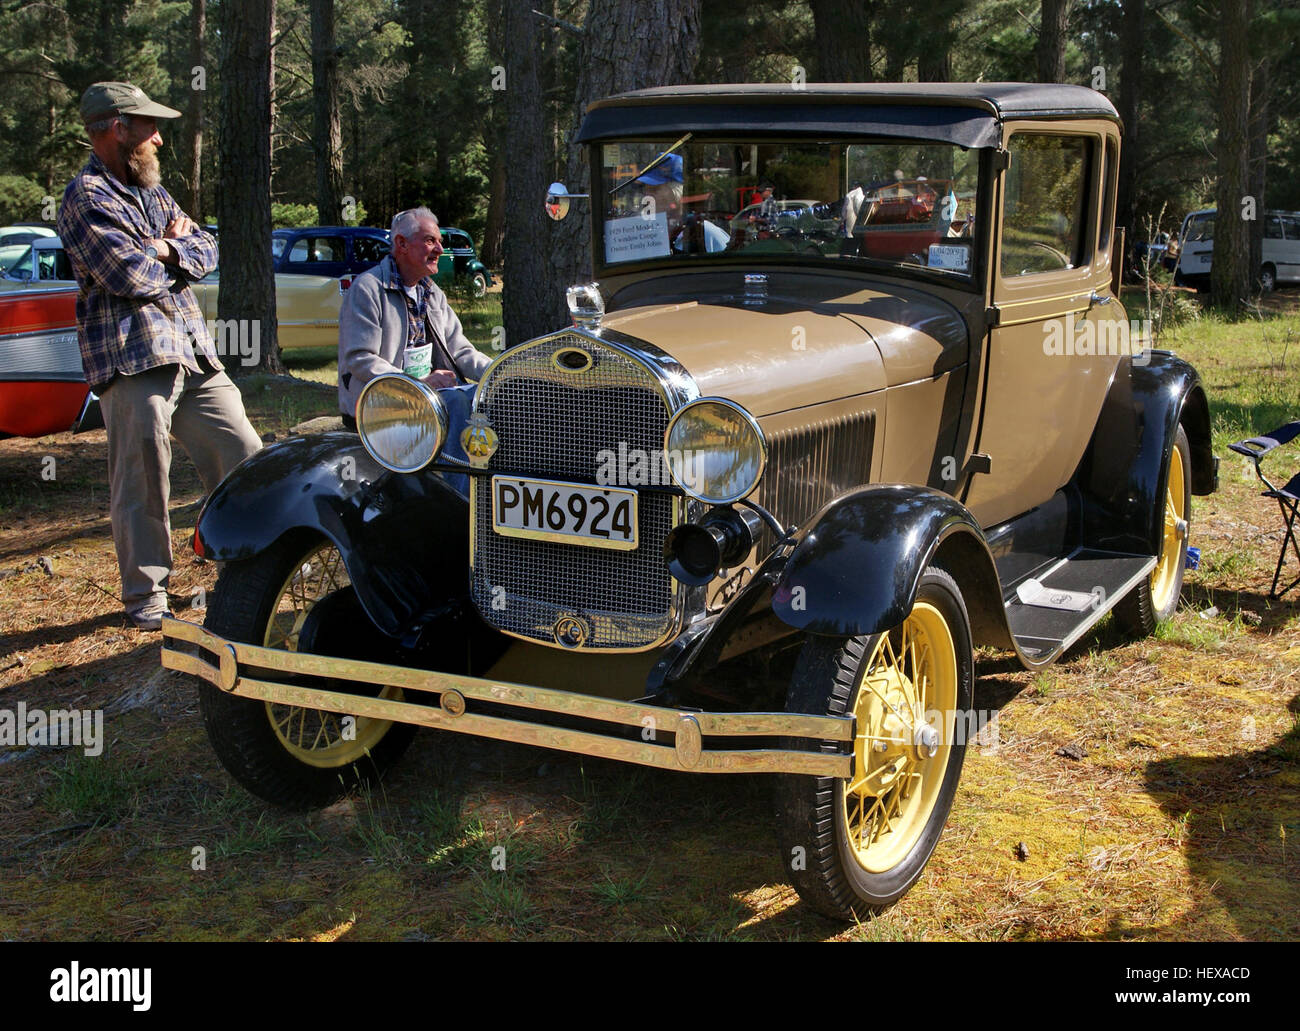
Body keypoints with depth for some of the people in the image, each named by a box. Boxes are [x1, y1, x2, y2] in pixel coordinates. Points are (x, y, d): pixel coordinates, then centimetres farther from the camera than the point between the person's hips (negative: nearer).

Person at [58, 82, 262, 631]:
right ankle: (145, 594, 10)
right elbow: (131, 276, -17)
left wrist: (166, 250, -4)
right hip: (132, 357, -8)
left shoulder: (151, 191, 22)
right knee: (143, 482, -3)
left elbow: (207, 252, 17)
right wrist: (172, 248, 3)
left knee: (244, 457, 6)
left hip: (194, 353, 8)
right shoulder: (86, 198, -6)